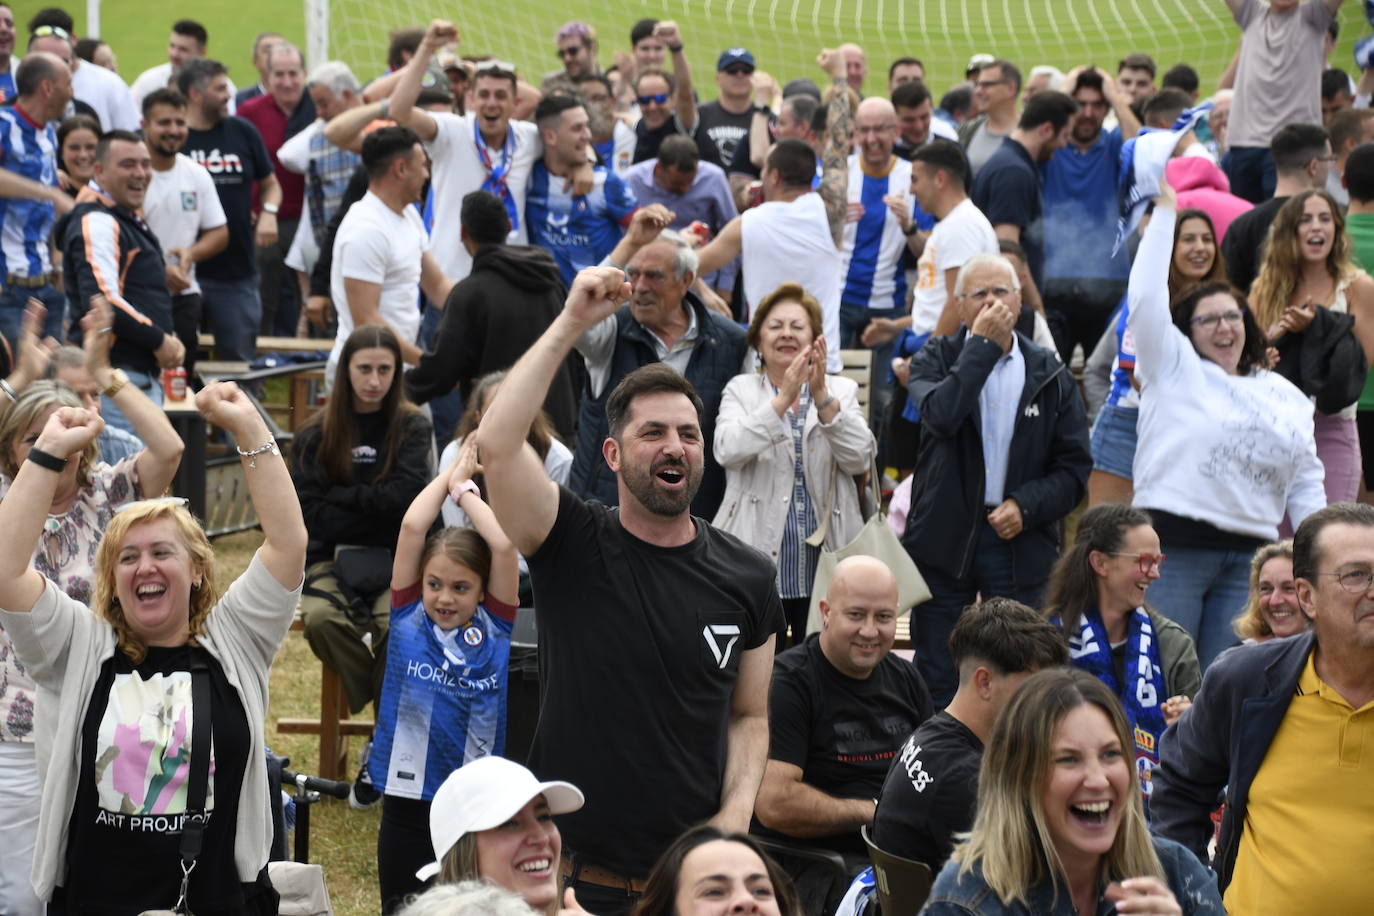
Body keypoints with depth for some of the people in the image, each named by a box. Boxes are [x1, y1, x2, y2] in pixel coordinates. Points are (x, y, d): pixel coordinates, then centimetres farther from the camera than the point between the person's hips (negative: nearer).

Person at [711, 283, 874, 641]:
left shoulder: (842, 390, 11)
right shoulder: (740, 390, 8)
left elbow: (860, 460, -5)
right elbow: (728, 451, -11)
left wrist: (822, 396, -15)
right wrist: (782, 400, -20)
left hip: (825, 561, 1)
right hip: (757, 556, -1)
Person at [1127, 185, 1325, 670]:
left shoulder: (1284, 395, 19)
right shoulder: (1175, 369, 7)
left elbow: (1306, 485, 20)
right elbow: (1146, 298, -4)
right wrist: (1164, 211, -1)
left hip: (1249, 556, 4)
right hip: (1174, 544, -4)